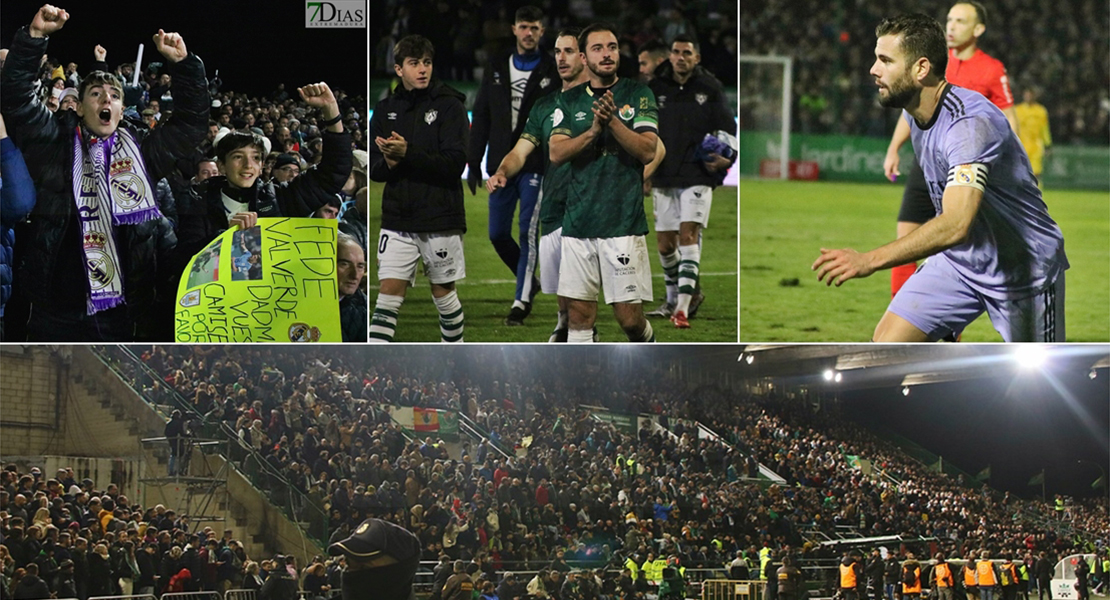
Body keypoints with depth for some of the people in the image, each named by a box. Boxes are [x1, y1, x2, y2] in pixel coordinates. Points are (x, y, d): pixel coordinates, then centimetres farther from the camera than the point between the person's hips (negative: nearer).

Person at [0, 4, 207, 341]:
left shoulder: (141, 151, 14)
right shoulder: (55, 146, 7)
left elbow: (193, 121, 16)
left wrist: (184, 64, 4)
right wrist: (33, 38, -11)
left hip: (123, 311, 2)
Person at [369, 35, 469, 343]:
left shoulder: (449, 105, -4)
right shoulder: (386, 109, 9)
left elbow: (455, 163, -15)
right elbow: (372, 167, 8)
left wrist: (407, 153, -24)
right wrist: (388, 162, -16)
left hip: (440, 218, -3)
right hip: (397, 220, 3)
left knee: (443, 292, 10)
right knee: (389, 293, -5)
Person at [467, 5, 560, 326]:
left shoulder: (552, 71, 2)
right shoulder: (497, 68, 11)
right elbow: (481, 118, 12)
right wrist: (474, 162, 7)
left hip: (536, 166, -4)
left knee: (527, 232, -9)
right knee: (498, 234, 5)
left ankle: (522, 300, -3)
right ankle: (528, 280, 28)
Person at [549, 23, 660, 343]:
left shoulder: (638, 94, 4)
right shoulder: (569, 100, 11)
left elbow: (647, 151, -7)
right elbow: (556, 153, -1)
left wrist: (613, 122, -20)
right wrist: (593, 131, -16)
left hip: (624, 223, -3)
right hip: (578, 223, 3)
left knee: (630, 318, -4)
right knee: (580, 316, 2)